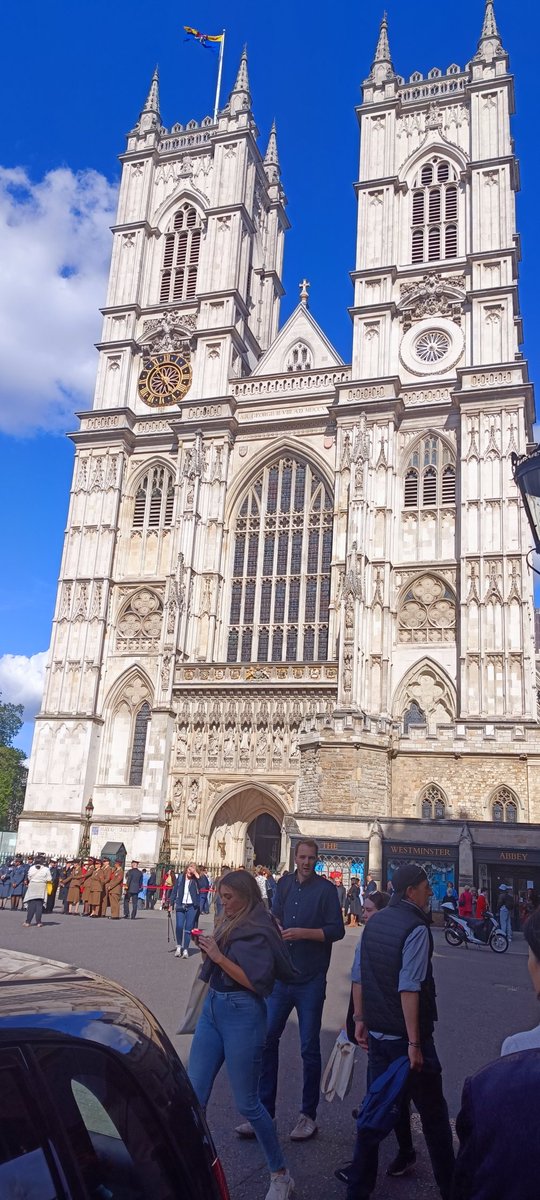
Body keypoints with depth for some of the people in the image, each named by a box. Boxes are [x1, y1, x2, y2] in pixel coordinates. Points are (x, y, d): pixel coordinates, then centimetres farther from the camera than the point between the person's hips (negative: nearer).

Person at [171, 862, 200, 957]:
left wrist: (196, 874, -23)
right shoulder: (180, 877, 3)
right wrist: (171, 904, 7)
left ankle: (185, 949, 10)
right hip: (180, 905, 1)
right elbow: (174, 890, 8)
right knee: (179, 926, -7)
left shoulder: (196, 880, -2)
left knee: (188, 928, 0)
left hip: (192, 906, -1)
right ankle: (179, 946, 15)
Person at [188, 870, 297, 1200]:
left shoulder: (258, 930, -15)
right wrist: (210, 949, -5)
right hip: (213, 1010, 8)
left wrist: (218, 956, -21)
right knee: (194, 1095, 7)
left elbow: (256, 981, -22)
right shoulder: (229, 923, 7)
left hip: (243, 1016, -7)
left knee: (246, 1103, 5)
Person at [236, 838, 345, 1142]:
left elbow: (337, 930, -12)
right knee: (267, 1039, 5)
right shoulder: (285, 884, 7)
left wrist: (303, 933, -20)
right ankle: (264, 1111, 18)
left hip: (311, 981, -4)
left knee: (310, 1048, 6)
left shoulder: (326, 889, -7)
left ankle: (308, 1115, 20)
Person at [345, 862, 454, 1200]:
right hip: (405, 1034, -7)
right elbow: (408, 989, -23)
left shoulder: (374, 922, 5)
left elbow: (360, 977, 9)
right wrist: (414, 1043, -19)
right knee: (433, 1114, 11)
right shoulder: (416, 928, -18)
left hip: (377, 1033, 7)